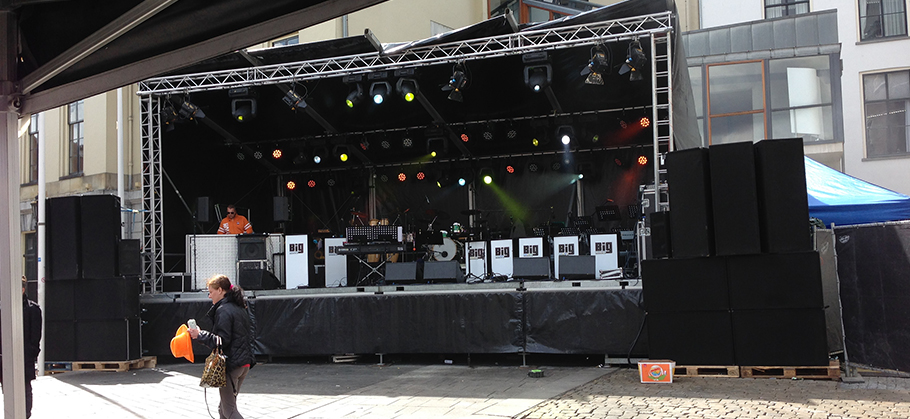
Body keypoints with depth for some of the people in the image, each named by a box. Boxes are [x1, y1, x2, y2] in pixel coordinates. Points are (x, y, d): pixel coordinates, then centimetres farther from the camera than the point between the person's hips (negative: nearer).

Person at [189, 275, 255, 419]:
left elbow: (222, 340, -20)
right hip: (245, 364, 9)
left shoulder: (223, 310, -13)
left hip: (230, 365, -9)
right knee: (224, 407, 17)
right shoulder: (239, 308, 15)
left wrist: (200, 335, -15)